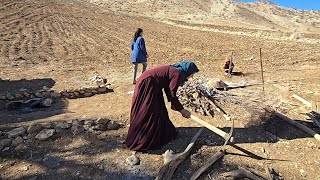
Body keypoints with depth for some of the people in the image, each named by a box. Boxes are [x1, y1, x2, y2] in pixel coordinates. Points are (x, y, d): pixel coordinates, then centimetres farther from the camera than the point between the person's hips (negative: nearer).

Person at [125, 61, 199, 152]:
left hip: (152, 85, 10)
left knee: (159, 109, 19)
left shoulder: (174, 70, 13)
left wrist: (174, 104, 28)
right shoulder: (178, 74, -14)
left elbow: (168, 89, 22)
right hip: (147, 85, -10)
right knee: (148, 114, -4)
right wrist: (181, 110, -7)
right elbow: (172, 94, -16)